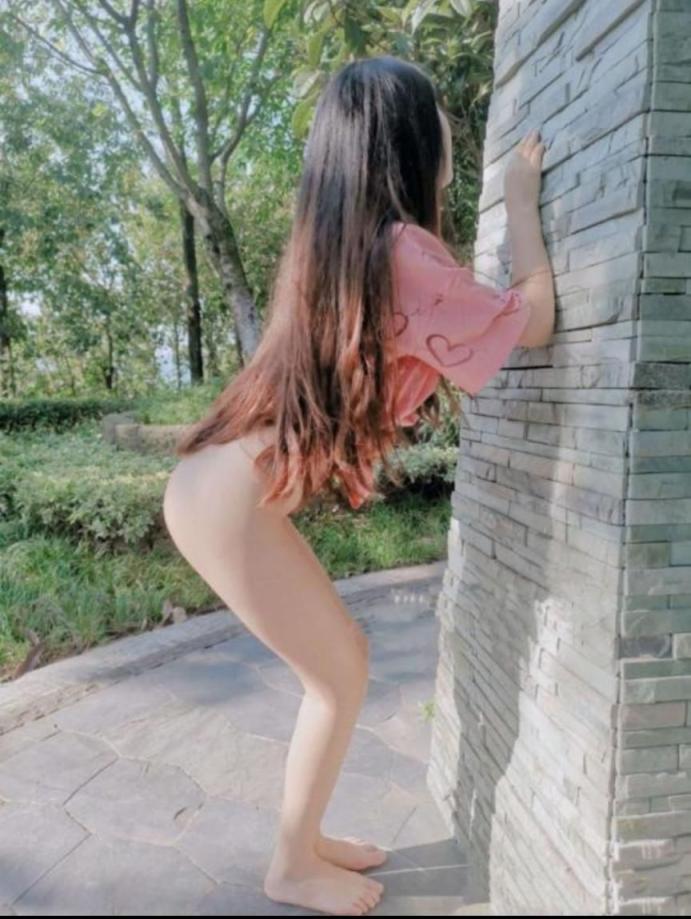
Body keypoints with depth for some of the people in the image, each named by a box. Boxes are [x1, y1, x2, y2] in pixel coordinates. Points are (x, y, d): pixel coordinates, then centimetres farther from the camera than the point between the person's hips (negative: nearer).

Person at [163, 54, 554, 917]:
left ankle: (304, 840, 36)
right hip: (229, 506, -9)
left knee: (345, 658, 18)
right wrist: (522, 196, 6)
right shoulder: (401, 252, -17)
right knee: (339, 679, 8)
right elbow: (535, 321, -4)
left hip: (228, 492, 9)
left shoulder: (335, 244, 10)